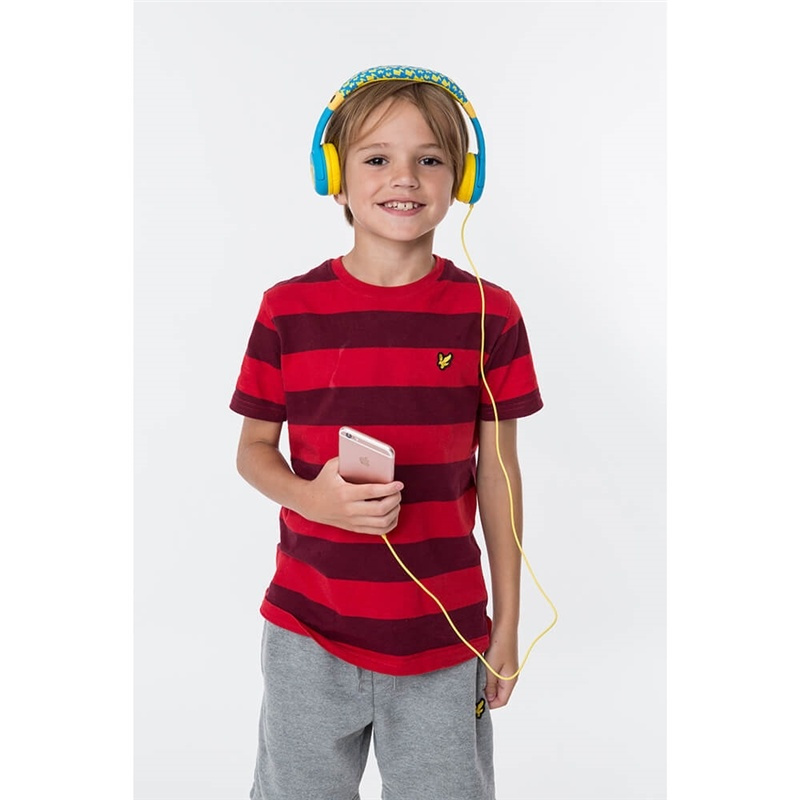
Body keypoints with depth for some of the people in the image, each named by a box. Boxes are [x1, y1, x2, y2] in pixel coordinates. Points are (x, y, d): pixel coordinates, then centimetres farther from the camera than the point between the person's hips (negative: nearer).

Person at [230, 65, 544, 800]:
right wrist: (309, 497, -18)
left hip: (444, 637, 0)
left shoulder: (489, 315, -4)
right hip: (309, 631, 1)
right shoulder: (288, 309, -5)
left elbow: (497, 469, 1)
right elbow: (253, 448, 4)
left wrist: (508, 621, 4)